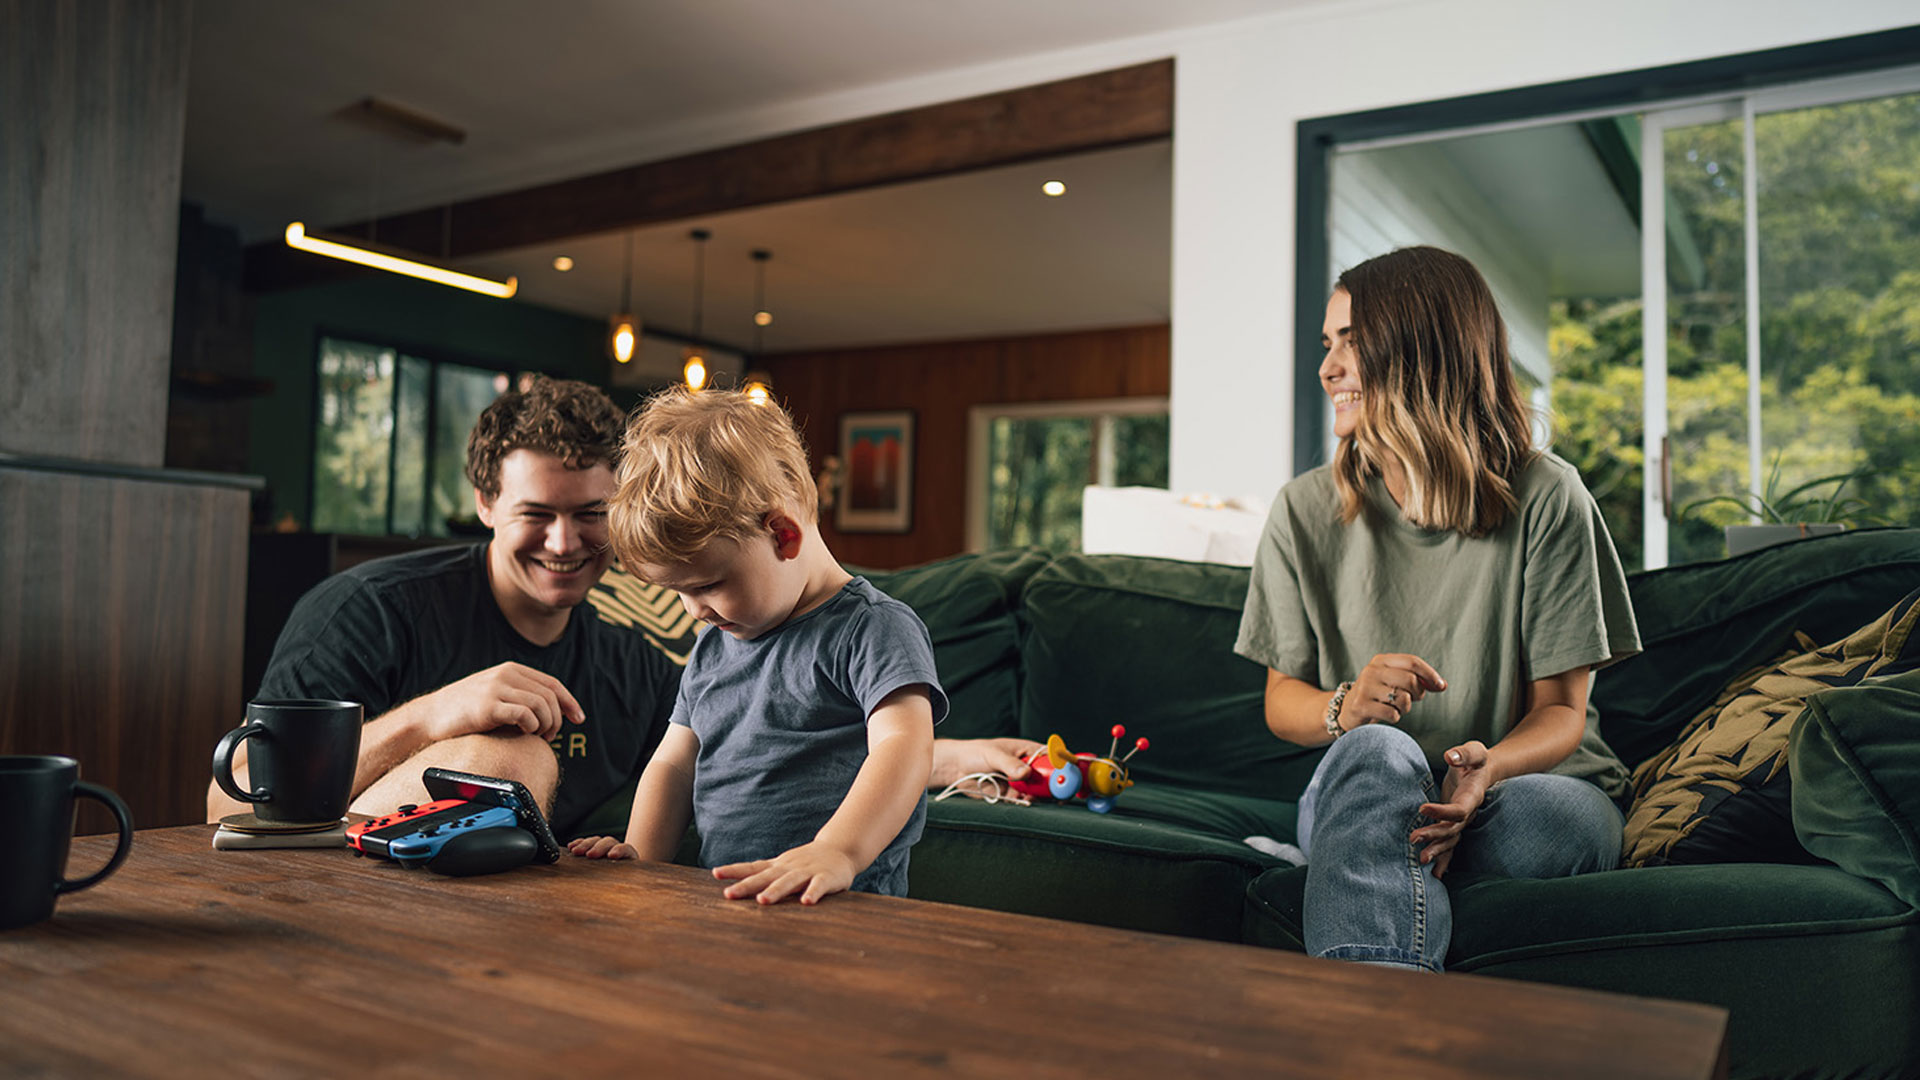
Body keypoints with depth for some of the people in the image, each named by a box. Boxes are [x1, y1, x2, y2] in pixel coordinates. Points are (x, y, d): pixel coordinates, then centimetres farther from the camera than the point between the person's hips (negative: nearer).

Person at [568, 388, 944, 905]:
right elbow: (674, 763, 23)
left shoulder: (876, 629, -5)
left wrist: (834, 853, -36)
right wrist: (640, 858, 5)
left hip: (843, 908, -7)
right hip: (720, 906, 7)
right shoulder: (712, 645, 19)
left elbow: (905, 745, -20)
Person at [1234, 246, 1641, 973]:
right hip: (1359, 795, 1)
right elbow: (1281, 700, 7)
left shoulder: (1545, 497, -5)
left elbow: (1561, 709, -5)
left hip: (1531, 783, 0)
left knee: (1544, 820, -37)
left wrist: (1486, 767, -28)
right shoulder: (1305, 512, 2)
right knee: (1376, 750, -36)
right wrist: (1345, 707, -19)